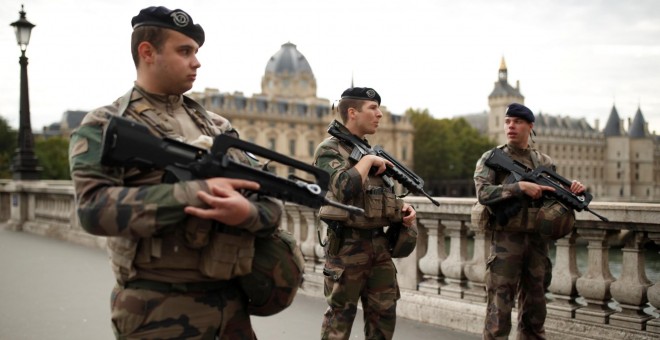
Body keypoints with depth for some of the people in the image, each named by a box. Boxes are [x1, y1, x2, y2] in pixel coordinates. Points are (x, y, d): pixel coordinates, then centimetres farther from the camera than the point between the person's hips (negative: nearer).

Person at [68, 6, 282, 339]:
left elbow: (271, 203, 5)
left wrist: (248, 212, -18)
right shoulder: (105, 126, -4)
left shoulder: (218, 125, 11)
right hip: (161, 309, -5)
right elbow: (93, 207, -20)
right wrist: (198, 192, -22)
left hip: (232, 299, 5)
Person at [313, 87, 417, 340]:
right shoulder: (329, 149, -9)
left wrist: (402, 208, 3)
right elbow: (344, 188, -27)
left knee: (384, 314, 11)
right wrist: (367, 160, -14)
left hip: (379, 244, 7)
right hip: (347, 245, -7)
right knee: (339, 318, 3)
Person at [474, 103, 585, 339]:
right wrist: (520, 187, -21)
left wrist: (573, 192, -5)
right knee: (499, 309, -4)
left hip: (538, 241, 4)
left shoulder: (545, 162, 14)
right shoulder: (491, 158, 1)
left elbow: (556, 198, 16)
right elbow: (483, 193, -13)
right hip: (506, 240, -4)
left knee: (534, 311, 12)